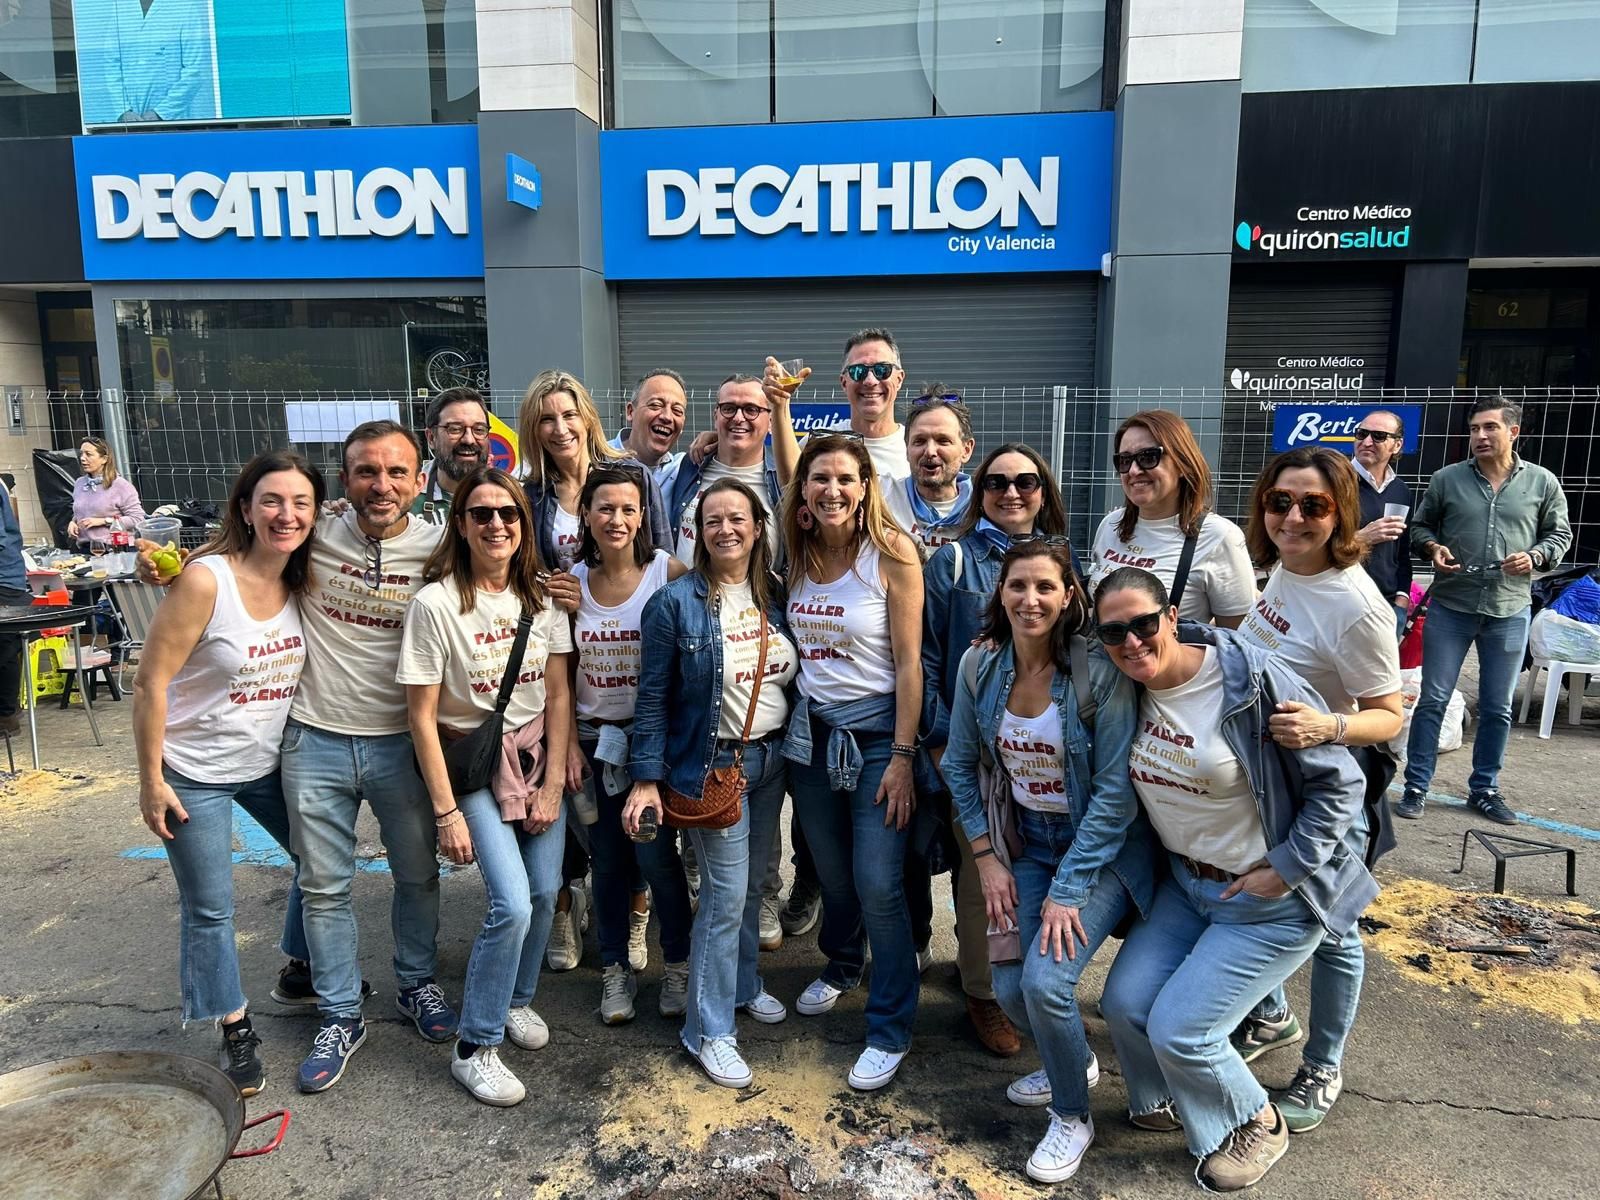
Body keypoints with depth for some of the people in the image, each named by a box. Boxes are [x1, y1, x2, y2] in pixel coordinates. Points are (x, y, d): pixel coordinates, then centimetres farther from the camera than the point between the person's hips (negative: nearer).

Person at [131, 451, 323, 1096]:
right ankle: (236, 1030, 27)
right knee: (209, 910, 7)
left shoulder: (302, 582, -5)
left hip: (270, 762, 6)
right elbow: (150, 682, -18)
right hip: (195, 774, -6)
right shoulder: (206, 579, -22)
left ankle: (302, 968, 44)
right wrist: (151, 779, -15)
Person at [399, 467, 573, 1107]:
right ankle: (474, 1048, 8)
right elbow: (421, 715, -13)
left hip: (535, 752, 5)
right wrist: (447, 811, -13)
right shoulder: (435, 603, -17)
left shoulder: (542, 596, -3)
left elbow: (558, 693, 0)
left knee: (544, 891, 4)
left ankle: (516, 999, 33)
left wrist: (553, 784, -4)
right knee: (512, 904, -13)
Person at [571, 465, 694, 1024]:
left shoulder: (668, 571, -9)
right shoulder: (571, 581, 1)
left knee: (654, 852, -4)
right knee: (608, 857, 11)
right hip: (595, 736, 3)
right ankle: (616, 967, 29)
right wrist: (567, 742, 2)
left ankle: (678, 963, 19)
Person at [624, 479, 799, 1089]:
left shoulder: (776, 595, 3)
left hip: (771, 760, 5)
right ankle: (709, 1029, 13)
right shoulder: (675, 602, -11)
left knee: (752, 882, 17)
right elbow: (653, 696, -10)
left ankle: (744, 985, 40)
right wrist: (646, 778, -13)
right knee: (726, 893, -3)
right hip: (712, 764, -5)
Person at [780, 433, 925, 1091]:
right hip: (810, 730, 5)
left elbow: (909, 662, -13)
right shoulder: (796, 554, 2)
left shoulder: (893, 553, -13)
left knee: (878, 885, -4)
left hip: (875, 731, -4)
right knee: (831, 875, 18)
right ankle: (842, 966, 47)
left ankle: (890, 1031, 16)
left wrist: (902, 756, -15)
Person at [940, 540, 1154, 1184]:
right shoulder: (980, 665, -8)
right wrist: (987, 858, -2)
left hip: (1104, 847, -5)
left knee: (1045, 979, -19)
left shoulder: (1099, 670, -23)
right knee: (1009, 987, 0)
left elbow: (1115, 791, -20)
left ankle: (1072, 1116, 12)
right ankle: (1074, 1060, 36)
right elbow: (961, 765, 3)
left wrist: (1068, 891, -19)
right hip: (1030, 842, 5)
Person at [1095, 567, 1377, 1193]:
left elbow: (1339, 781, -17)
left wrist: (1287, 868, -17)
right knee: (1125, 1001, 1)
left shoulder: (1252, 679, -24)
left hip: (1270, 900, -6)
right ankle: (1165, 1102, 34)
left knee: (1179, 1028, -7)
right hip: (1184, 883, 6)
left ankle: (1256, 1125, 24)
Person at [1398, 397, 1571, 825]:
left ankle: (1484, 788, 25)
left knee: (1497, 708, 10)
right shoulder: (1447, 479, 1)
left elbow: (1560, 534, 10)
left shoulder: (1542, 482, 3)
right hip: (1450, 607, -1)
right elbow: (1420, 526, 10)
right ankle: (1416, 787, 10)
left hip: (1510, 612, 1)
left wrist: (1535, 556, -9)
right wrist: (1433, 548, -10)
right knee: (1433, 699, 0)